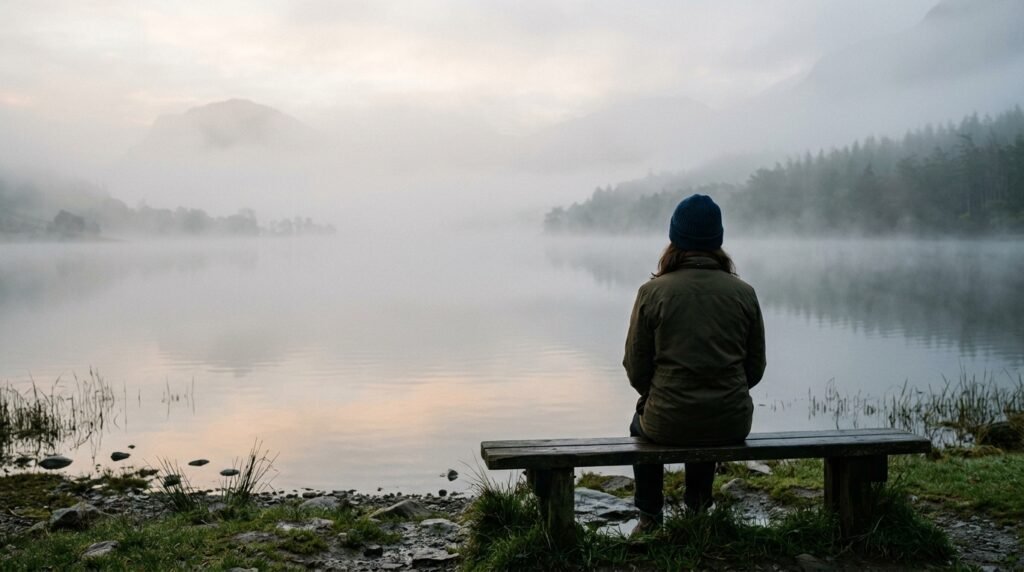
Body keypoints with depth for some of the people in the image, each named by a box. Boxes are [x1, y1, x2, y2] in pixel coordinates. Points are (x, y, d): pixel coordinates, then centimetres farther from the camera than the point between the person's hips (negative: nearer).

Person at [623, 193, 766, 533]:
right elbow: (755, 368, 4)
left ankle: (650, 518, 39)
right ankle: (697, 511, 50)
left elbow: (636, 369, -5)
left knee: (641, 423, 34)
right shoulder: (744, 293, -2)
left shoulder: (653, 292, -9)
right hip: (732, 425, 3)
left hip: (668, 425, -2)